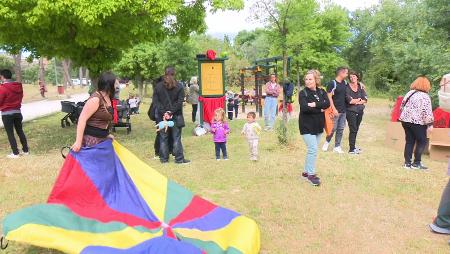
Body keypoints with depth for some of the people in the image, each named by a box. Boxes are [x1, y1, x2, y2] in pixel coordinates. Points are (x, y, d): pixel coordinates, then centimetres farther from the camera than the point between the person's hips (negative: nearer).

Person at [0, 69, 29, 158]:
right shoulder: (19, 86, 4)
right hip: (17, 112, 6)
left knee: (10, 133, 2)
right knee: (20, 131, 15)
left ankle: (15, 153, 3)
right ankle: (25, 150, 18)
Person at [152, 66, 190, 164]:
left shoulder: (158, 86, 1)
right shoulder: (179, 86, -3)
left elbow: (155, 101, -4)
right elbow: (180, 102, -10)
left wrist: (163, 112, -8)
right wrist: (171, 112, -11)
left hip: (162, 117, 1)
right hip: (176, 116, -1)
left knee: (163, 138, 10)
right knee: (176, 138, 5)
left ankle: (164, 158, 15)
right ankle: (179, 158, 7)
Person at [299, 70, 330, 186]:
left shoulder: (322, 92, 6)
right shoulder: (303, 93, -8)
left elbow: (327, 104, -10)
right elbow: (304, 108, -22)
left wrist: (315, 104, -21)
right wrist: (319, 109, -14)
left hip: (318, 125, 6)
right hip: (307, 126, -5)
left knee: (313, 149, 11)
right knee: (313, 149, -11)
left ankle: (306, 172, 23)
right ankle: (311, 175, 0)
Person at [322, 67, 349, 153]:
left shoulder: (345, 83, 11)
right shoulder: (332, 84, -10)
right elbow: (329, 97, -13)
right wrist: (334, 109, -19)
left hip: (343, 110, 7)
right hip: (335, 111, -7)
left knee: (341, 129, 7)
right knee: (333, 128, -2)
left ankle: (337, 147, 15)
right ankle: (327, 142, 22)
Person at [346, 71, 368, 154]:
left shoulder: (361, 87, 8)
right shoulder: (347, 87, -6)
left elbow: (365, 99, 2)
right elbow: (349, 100, -15)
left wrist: (355, 101, -10)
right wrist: (359, 99, -1)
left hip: (360, 111, 5)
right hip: (351, 111, -5)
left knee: (356, 129, 9)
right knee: (353, 129, -6)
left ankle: (353, 146, 20)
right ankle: (352, 149, -3)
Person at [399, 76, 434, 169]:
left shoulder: (409, 93, 11)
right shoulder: (425, 96, -9)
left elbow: (402, 106, 17)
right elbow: (427, 112, -14)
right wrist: (430, 124, -8)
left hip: (405, 120, 7)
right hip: (417, 122, -7)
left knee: (409, 141, 11)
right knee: (422, 142, 6)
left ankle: (407, 162, 11)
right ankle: (416, 163, 5)